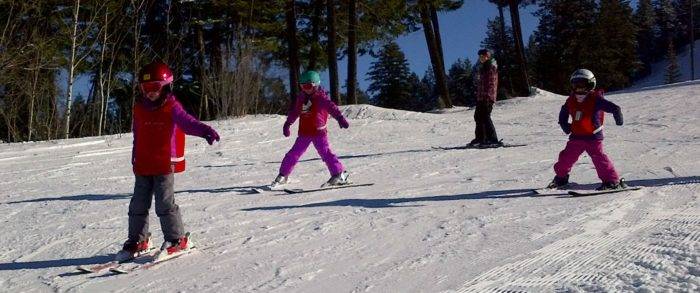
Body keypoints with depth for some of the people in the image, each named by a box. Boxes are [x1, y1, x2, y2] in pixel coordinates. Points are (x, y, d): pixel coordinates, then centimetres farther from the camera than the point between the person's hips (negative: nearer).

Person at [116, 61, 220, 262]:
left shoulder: (172, 107, -7)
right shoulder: (139, 108, 10)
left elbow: (188, 123, -22)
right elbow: (137, 137, 18)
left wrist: (205, 131, -42)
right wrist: (135, 159, 21)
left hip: (165, 164, -6)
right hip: (143, 166, 6)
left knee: (165, 203, -7)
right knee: (138, 204, 11)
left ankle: (177, 239, 8)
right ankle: (138, 241, 25)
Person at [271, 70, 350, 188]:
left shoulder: (321, 97, -8)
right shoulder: (301, 98, 10)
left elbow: (332, 107, -21)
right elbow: (293, 112, 22)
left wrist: (340, 118, -35)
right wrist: (287, 124, 29)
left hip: (319, 131, -5)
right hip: (304, 133, 6)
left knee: (325, 152, -15)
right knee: (294, 153, 7)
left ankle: (340, 173, -9)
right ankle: (283, 175, 19)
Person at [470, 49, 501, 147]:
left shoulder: (492, 67, -6)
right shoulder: (481, 67, 20)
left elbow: (492, 83, -13)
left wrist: (488, 96, -19)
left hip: (488, 97, -9)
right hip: (480, 97, 9)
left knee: (485, 117, -13)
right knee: (478, 116, 12)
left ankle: (493, 140, -12)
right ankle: (480, 138, 22)